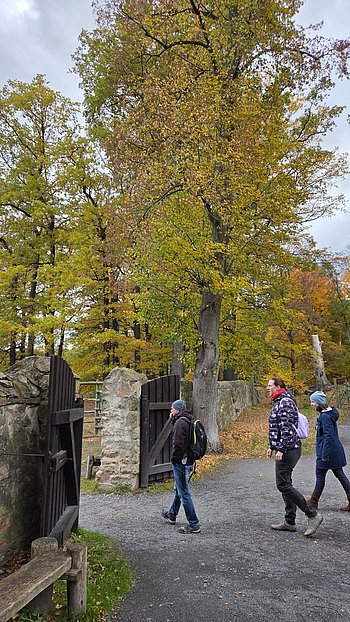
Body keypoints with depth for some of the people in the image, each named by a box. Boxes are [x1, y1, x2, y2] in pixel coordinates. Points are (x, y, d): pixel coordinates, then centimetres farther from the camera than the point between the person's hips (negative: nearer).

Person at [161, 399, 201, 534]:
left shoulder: (180, 423, -20)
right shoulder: (188, 421, 11)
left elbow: (178, 444, -25)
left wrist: (174, 458, -13)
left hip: (181, 463, -11)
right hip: (189, 461, 11)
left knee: (184, 493, -3)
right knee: (178, 489, 25)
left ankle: (194, 524, 4)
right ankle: (172, 515, 43)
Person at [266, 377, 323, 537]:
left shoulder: (285, 402, -16)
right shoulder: (278, 402, 17)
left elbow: (287, 428, -23)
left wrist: (280, 449, -24)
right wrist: (272, 446, 22)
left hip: (287, 450, -11)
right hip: (284, 450, 11)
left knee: (283, 485, -9)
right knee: (285, 484, 13)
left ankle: (312, 515, -2)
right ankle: (289, 522, 20)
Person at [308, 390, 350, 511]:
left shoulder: (325, 416, -22)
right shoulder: (330, 412, 9)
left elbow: (328, 436, -24)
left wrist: (324, 455, -21)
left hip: (328, 451, -9)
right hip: (336, 451, 9)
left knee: (320, 475, 3)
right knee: (340, 475, 12)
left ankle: (313, 502, 15)